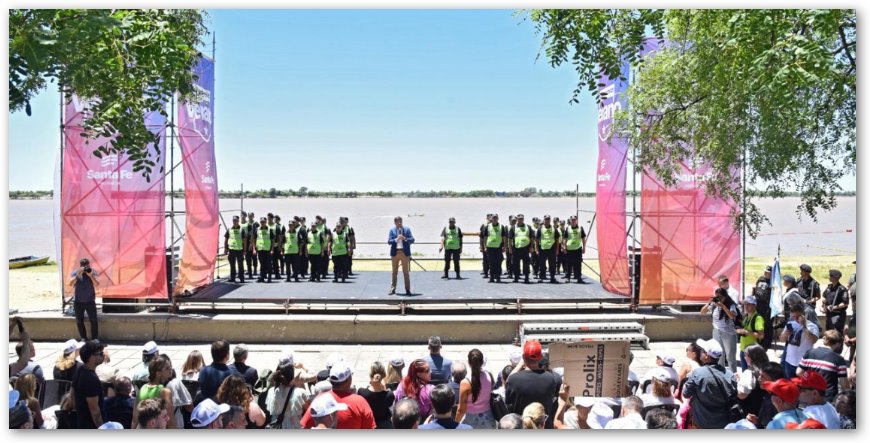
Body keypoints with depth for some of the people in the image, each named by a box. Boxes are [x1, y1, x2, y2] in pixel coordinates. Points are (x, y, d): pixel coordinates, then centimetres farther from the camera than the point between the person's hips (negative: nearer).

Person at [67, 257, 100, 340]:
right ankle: (83, 338, 21)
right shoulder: (75, 272, -3)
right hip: (78, 302, 1)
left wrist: (91, 276, -23)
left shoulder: (93, 272, -4)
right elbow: (70, 284, -16)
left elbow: (97, 286, -13)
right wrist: (78, 275, -24)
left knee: (93, 320, -3)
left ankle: (95, 339, 5)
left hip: (90, 301, -1)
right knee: (79, 321, 8)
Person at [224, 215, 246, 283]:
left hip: (240, 249, -3)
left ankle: (241, 278, 7)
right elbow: (225, 239, 12)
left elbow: (244, 240, 0)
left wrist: (244, 250, -4)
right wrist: (225, 248, 5)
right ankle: (232, 278, 16)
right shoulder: (229, 229, 7)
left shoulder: (241, 229, 0)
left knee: (240, 265, 3)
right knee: (232, 265, 9)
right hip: (231, 249, 3)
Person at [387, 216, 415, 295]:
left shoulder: (407, 229, 4)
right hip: (395, 252, 1)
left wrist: (405, 238, -19)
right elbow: (389, 241, -4)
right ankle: (392, 289, 14)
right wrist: (396, 239, -21)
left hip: (405, 252, -1)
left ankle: (407, 290, 5)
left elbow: (412, 240, -2)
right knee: (394, 272, 8)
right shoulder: (392, 230, 5)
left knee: (406, 272, 1)